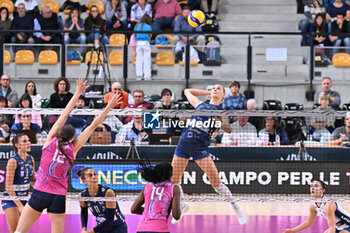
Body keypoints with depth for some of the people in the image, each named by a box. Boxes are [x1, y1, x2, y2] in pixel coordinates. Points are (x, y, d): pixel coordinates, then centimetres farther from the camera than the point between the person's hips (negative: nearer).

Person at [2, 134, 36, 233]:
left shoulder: (30, 159, 2)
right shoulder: (13, 161, -19)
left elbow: (33, 180, 17)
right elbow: (8, 187, -19)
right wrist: (19, 205, -21)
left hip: (24, 198, 7)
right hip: (11, 199, -7)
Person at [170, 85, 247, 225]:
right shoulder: (200, 104, 19)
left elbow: (228, 129, -4)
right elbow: (187, 91, 35)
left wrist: (220, 123, -23)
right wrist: (208, 93, 29)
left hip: (200, 146, -4)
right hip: (184, 142, 4)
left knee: (216, 182, -11)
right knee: (174, 180, 6)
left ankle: (236, 208, 5)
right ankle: (181, 206, 31)